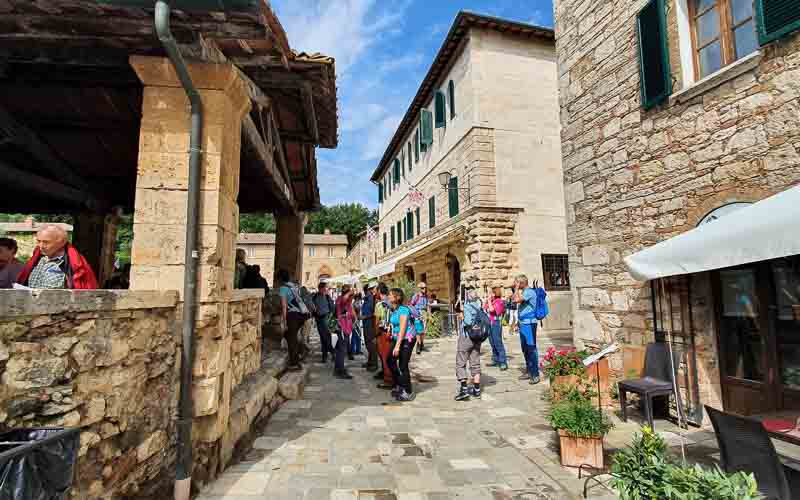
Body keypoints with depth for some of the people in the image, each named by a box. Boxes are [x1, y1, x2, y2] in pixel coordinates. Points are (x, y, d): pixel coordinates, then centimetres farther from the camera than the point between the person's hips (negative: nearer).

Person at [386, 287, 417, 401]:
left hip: (407, 339, -9)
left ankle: (408, 392, 11)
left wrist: (397, 345, -24)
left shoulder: (403, 310, -19)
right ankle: (399, 386, 27)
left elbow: (402, 329, -23)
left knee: (403, 366, -3)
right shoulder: (394, 310, 6)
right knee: (391, 361, 11)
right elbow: (394, 326, 10)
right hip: (397, 338, 9)